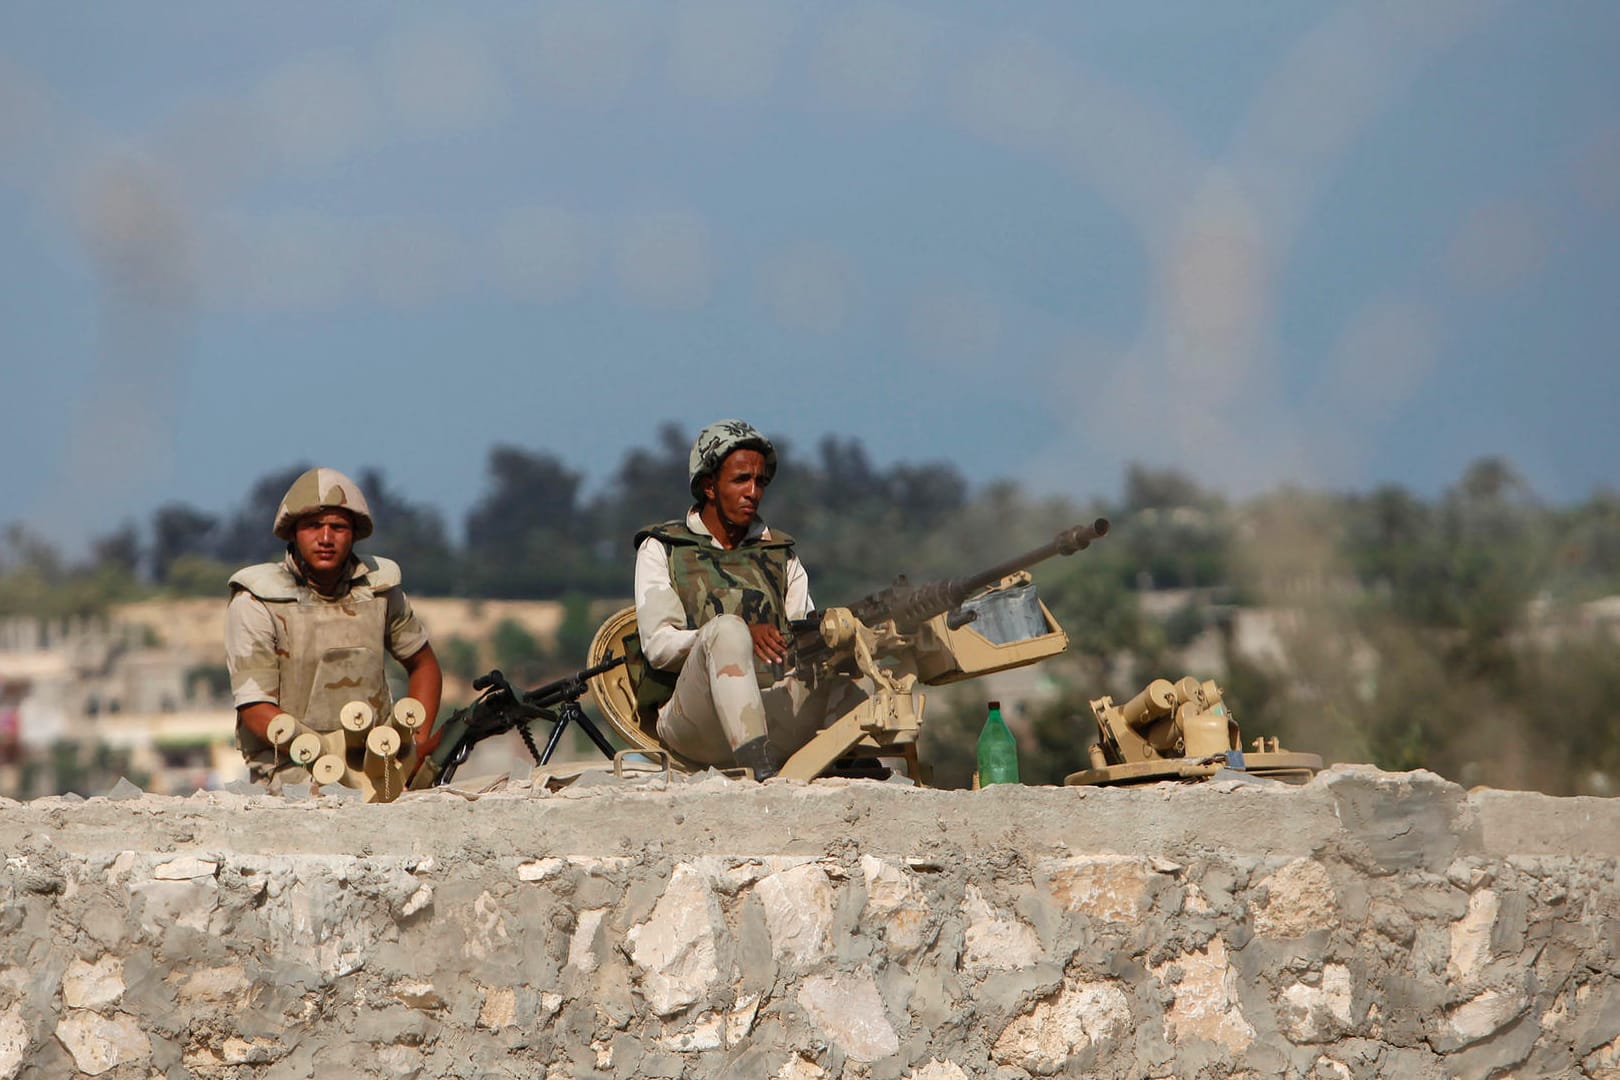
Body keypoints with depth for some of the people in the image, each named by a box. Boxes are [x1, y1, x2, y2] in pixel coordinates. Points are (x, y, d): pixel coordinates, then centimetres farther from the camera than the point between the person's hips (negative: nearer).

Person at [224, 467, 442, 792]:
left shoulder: (378, 588, 8)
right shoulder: (256, 603, -5)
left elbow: (423, 665, 25)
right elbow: (257, 713, -9)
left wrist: (418, 741, 6)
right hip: (288, 763, -5)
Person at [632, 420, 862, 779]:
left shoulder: (780, 555, 25)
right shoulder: (661, 550, 14)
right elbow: (658, 645, -1)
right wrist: (739, 636, -18)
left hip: (774, 715, 3)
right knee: (727, 628, -34)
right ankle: (759, 767, -52)